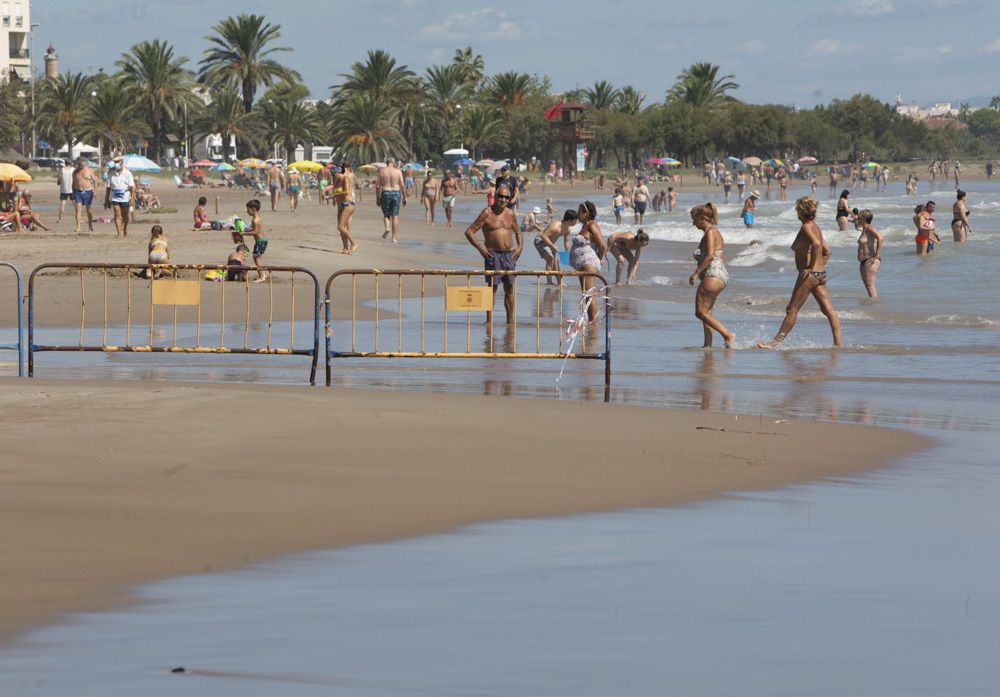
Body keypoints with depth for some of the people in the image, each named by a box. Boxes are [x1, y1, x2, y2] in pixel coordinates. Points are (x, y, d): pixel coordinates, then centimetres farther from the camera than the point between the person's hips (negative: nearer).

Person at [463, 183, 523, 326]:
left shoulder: (511, 214, 9)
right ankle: (489, 320, -2)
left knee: (509, 287, 5)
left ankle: (511, 320, 9)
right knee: (492, 286, -5)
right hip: (493, 254, -4)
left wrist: (520, 247, 6)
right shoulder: (487, 213, -5)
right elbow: (469, 231, -6)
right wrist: (480, 248, -14)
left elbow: (518, 232, 24)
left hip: (509, 254, 4)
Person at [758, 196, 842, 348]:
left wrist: (810, 267, -25)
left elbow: (816, 244, -30)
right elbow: (827, 251, 21)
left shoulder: (806, 227, -12)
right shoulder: (815, 227, 15)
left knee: (792, 310, -2)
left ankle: (775, 342, 3)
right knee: (828, 310, 5)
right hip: (820, 274, 9)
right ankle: (838, 342, 2)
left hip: (809, 274, -9)